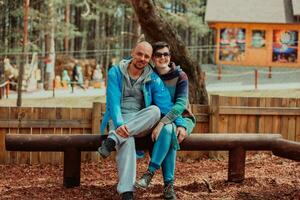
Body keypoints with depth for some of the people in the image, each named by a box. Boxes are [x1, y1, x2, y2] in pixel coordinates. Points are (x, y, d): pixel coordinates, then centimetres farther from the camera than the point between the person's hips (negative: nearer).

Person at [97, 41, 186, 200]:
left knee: (155, 110, -32)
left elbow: (166, 104, -3)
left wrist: (180, 124, -20)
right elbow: (113, 101, -12)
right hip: (118, 120, -2)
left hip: (141, 124, 2)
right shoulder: (116, 72, 0)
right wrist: (119, 124, -30)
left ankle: (113, 139, -39)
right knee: (127, 140, -37)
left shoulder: (153, 79, 4)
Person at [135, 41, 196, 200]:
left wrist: (162, 123, -34)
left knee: (167, 130, -36)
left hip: (181, 117, -1)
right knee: (168, 132, -34)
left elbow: (181, 104, -18)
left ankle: (150, 173, -32)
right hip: (159, 119, 2)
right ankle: (169, 185, -33)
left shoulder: (180, 76, -6)